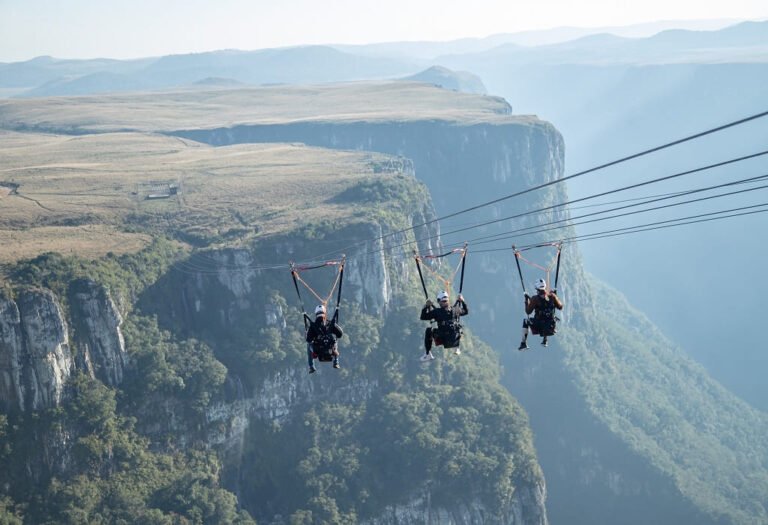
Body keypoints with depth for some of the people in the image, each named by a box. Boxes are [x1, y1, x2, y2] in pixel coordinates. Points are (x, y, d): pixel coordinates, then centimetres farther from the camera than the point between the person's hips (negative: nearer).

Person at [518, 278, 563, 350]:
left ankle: (524, 343, 19)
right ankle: (545, 340, 42)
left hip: (538, 326, -3)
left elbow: (528, 312, -7)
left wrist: (527, 301, 6)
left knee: (525, 321, 25)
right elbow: (560, 307, 10)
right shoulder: (552, 296, -4)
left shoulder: (535, 299, -14)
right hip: (551, 327, 3)